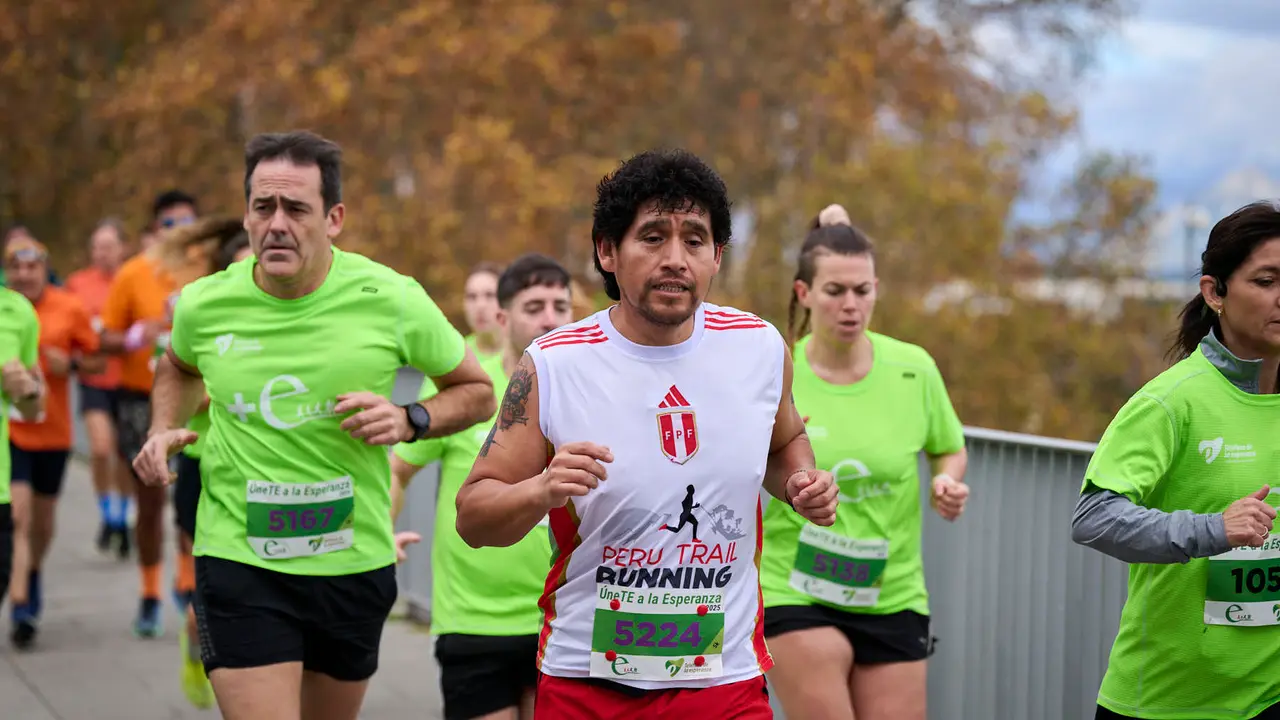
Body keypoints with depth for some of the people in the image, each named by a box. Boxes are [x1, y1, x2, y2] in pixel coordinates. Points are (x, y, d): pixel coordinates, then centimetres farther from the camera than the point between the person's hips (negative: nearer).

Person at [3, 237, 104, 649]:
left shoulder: (69, 309, -2)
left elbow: (97, 361, 5)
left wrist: (71, 363, -14)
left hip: (52, 431, 2)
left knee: (43, 520, 16)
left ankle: (34, 572, 45)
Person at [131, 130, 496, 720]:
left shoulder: (391, 299, -9)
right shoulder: (204, 305, -5)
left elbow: (477, 392, 4)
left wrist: (411, 421, -14)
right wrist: (163, 431, 2)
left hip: (355, 562, 1)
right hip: (238, 558, -1)